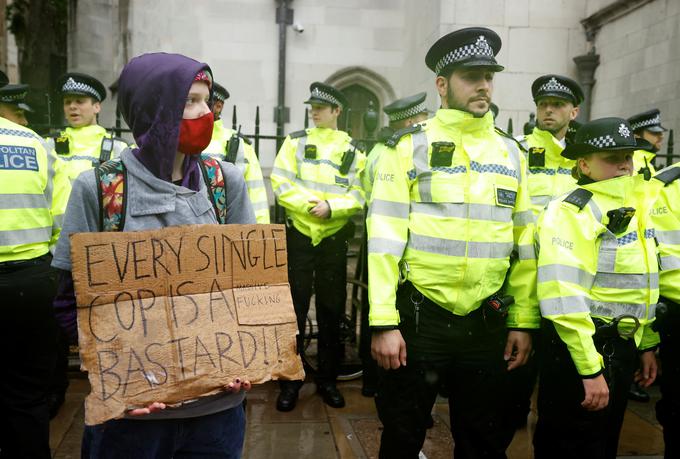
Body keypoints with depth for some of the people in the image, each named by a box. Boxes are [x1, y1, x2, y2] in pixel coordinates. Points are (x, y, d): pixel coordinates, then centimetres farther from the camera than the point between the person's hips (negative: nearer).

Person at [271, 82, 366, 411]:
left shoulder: (353, 151, 6)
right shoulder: (296, 141, 5)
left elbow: (358, 195, -1)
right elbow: (281, 183, -5)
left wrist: (331, 206, -18)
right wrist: (307, 204, -19)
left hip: (334, 238, 1)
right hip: (298, 234, -1)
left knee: (332, 310, 8)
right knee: (294, 309, 4)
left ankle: (327, 379, 22)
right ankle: (290, 380, 16)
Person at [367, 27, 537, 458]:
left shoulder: (510, 152, 8)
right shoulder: (411, 146, -4)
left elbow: (524, 242, 8)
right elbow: (385, 236, -9)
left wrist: (523, 321, 5)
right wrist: (383, 322, -14)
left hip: (487, 321, 4)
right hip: (418, 317, -3)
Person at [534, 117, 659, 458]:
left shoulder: (633, 206, 11)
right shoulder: (572, 211, -18)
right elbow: (564, 297, -25)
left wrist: (646, 344, 18)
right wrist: (590, 368, -25)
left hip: (622, 346, 9)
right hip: (582, 348, -9)